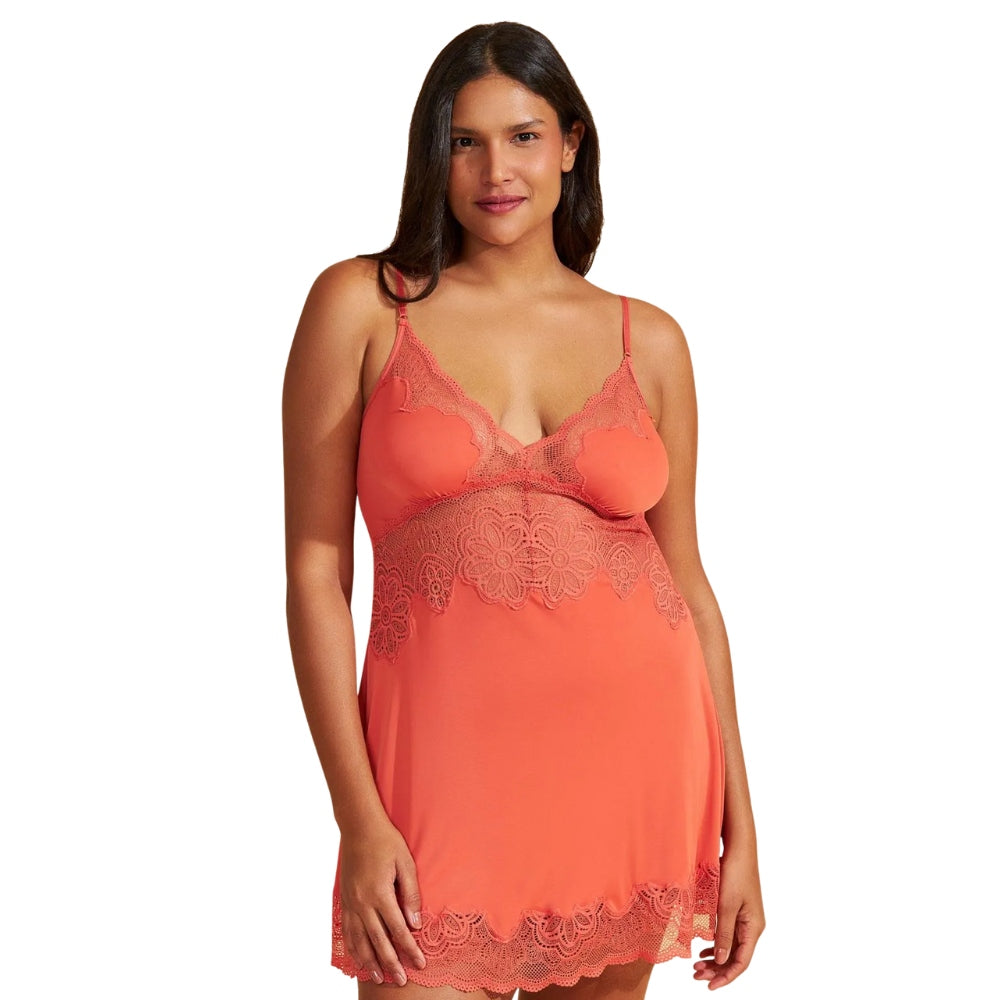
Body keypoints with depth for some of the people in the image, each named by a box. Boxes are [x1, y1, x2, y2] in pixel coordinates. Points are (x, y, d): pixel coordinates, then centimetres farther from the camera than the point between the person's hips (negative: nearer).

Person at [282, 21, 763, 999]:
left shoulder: (647, 340, 8)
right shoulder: (362, 304, 1)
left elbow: (687, 581, 10)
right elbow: (315, 569, -2)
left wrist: (739, 830, 7)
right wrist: (357, 818, -9)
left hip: (638, 761, 2)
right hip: (452, 763, -2)